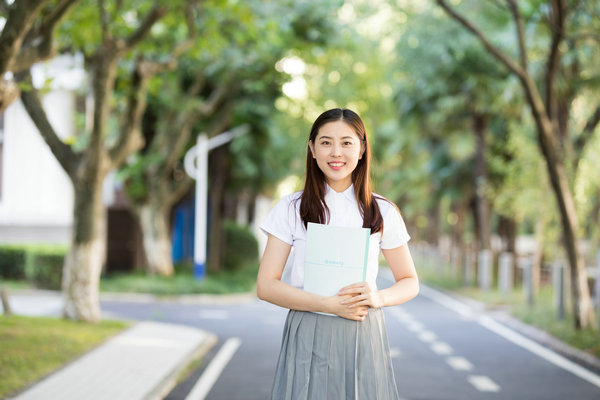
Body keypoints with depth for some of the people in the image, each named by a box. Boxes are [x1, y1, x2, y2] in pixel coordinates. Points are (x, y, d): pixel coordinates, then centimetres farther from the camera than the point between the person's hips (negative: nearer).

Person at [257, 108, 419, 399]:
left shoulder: (383, 213, 5)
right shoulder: (291, 209, 2)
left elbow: (410, 282, 11)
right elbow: (266, 285, -3)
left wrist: (378, 297, -11)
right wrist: (330, 304, -15)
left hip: (364, 337, 1)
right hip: (307, 340, -1)